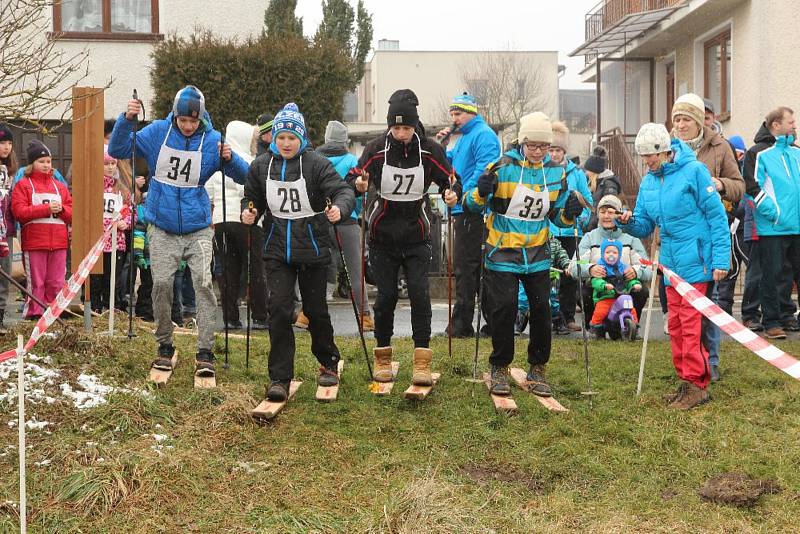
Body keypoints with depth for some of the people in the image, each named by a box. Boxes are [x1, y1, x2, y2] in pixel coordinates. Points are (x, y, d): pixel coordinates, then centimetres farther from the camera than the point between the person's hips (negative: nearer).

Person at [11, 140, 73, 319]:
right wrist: (47, 208, -15)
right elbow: (19, 212, -10)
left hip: (58, 242, 4)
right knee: (36, 282, -2)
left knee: (56, 283, 5)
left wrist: (61, 209, -8)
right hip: (34, 242, -4)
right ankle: (34, 314, 3)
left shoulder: (59, 186, 17)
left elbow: (72, 213, 15)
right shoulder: (23, 185, 3)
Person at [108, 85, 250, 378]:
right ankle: (164, 347, 12)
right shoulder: (157, 132, -2)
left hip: (198, 229, 0)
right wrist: (127, 120, -17)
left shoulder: (211, 140, -4)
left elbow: (244, 177, -5)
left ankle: (205, 352, -8)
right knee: (161, 284, -6)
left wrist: (230, 159, -26)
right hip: (162, 229, 1)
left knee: (203, 283, -13)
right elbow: (118, 150, -2)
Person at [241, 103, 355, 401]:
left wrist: (339, 207, -40)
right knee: (279, 309, -9)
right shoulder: (261, 166, 2)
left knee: (315, 309, 9)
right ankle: (279, 378, -3)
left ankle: (329, 363, 34)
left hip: (312, 250, -2)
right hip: (277, 250, 2)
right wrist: (249, 213, -9)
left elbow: (344, 191, -18)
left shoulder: (316, 163, -9)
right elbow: (253, 198, 14)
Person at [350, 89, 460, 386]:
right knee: (386, 296, 3)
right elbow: (353, 179, -5)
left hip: (417, 238, 0)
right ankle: (382, 358, 20)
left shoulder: (429, 150, -7)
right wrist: (358, 185, -29)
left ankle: (422, 363, -6)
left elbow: (450, 180, -1)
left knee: (419, 293, -10)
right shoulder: (376, 149, -8)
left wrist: (452, 193, -24)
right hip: (383, 237, 0)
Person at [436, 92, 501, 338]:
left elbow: (483, 170, -21)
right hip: (464, 210, 11)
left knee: (464, 268, -9)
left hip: (472, 210, -11)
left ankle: (461, 324, -7)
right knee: (474, 267, 14)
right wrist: (443, 146, 9)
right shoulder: (463, 137, 21)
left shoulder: (483, 135, -10)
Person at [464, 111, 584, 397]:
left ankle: (537, 369, 19)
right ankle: (500, 369, 12)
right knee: (503, 309, -4)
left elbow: (558, 217, 13)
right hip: (502, 252, -4)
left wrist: (570, 213, -9)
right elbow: (472, 204, -6)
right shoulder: (503, 167, -9)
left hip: (537, 254, 4)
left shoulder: (556, 173, 4)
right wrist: (481, 192, -28)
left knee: (541, 310, 4)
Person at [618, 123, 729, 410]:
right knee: (676, 325, 11)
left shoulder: (693, 171, -9)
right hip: (671, 263, 7)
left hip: (696, 262, -7)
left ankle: (697, 384, 0)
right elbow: (645, 227, 14)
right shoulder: (648, 182, 10)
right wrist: (629, 222, -9)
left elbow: (717, 216, -9)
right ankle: (686, 380, 21)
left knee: (692, 324, -7)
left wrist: (721, 259, -13)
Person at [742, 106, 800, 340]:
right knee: (771, 276, 1)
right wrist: (775, 214, -15)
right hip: (772, 229, -5)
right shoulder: (758, 154, -4)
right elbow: (753, 188, -11)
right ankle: (771, 322, 9)